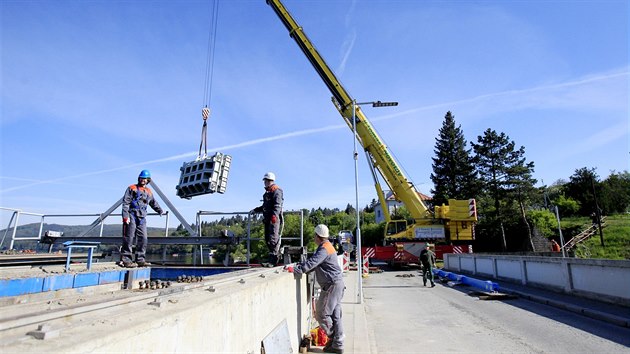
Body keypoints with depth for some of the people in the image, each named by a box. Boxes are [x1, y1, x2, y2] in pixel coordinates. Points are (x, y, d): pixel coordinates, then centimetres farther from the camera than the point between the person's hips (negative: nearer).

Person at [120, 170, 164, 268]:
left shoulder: (149, 192, 20)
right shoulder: (132, 188, 4)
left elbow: (154, 203, 36)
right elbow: (125, 202, -4)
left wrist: (160, 211, 47)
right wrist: (125, 215, -14)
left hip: (142, 218, 5)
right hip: (131, 216, -5)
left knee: (143, 238, 0)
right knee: (129, 238, -8)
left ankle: (140, 260, 4)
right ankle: (126, 260, -6)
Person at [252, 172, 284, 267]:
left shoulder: (276, 191, -6)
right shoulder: (267, 192, 22)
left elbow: (277, 205, -19)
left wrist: (274, 215, -31)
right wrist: (255, 210, 30)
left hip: (274, 219, -10)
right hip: (267, 218, 10)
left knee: (273, 239, -12)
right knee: (267, 239, 9)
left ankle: (272, 260, -11)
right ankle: (275, 258, 17)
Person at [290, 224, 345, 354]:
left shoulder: (324, 249, -17)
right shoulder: (327, 246, 16)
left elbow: (312, 263, -29)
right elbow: (314, 261, 18)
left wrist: (296, 269, -29)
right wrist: (300, 264, 8)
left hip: (332, 285, -10)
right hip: (336, 283, 10)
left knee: (321, 313, -2)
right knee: (335, 315, 12)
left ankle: (333, 338, 10)